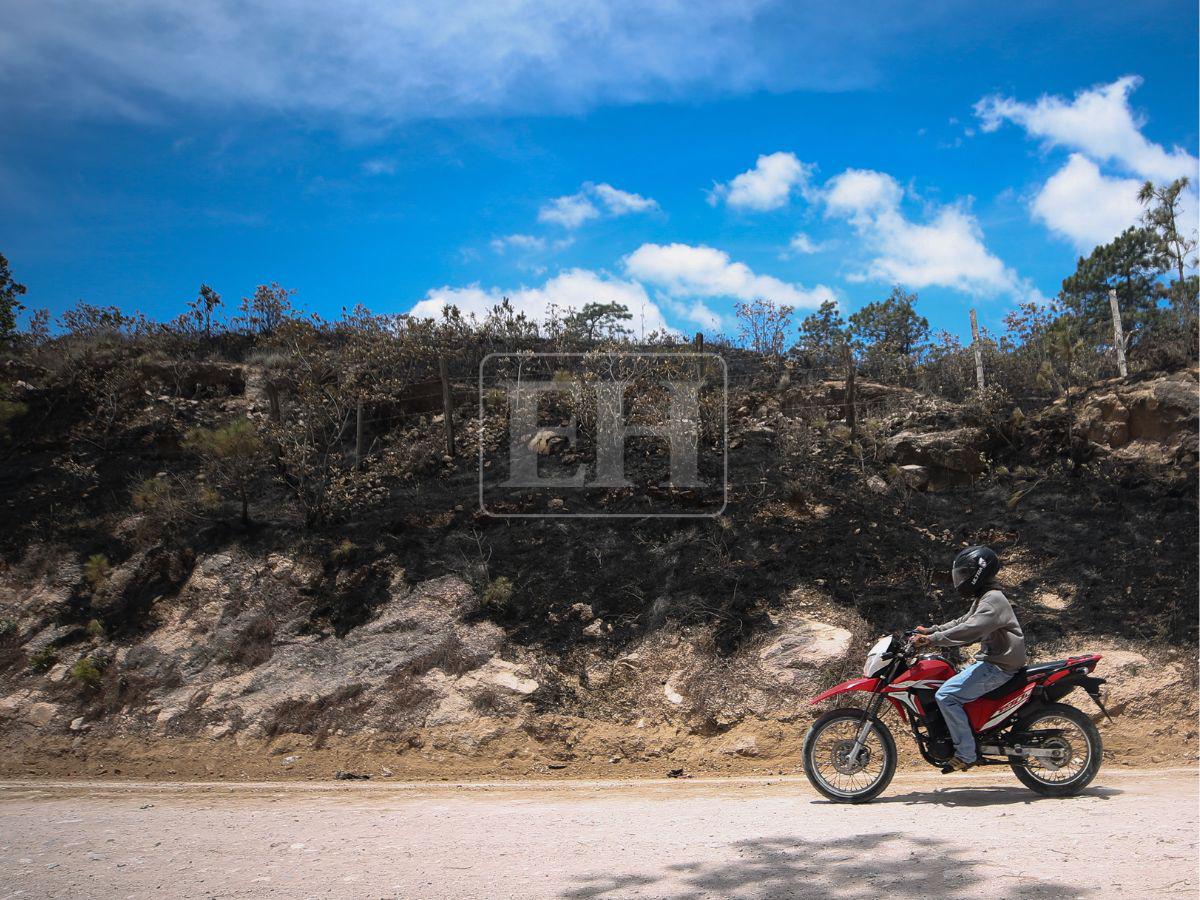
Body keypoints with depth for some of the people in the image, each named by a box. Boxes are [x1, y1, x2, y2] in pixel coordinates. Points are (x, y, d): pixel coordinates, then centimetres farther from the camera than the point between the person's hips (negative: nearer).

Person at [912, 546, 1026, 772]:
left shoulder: (993, 600, -16)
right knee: (947, 689, 19)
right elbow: (962, 622, 22)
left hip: (998, 666, -11)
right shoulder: (982, 598, 18)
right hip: (990, 661, 11)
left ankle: (965, 754, -16)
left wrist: (933, 639, -31)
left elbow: (970, 630, -28)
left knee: (946, 695, -20)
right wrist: (930, 630, 12)